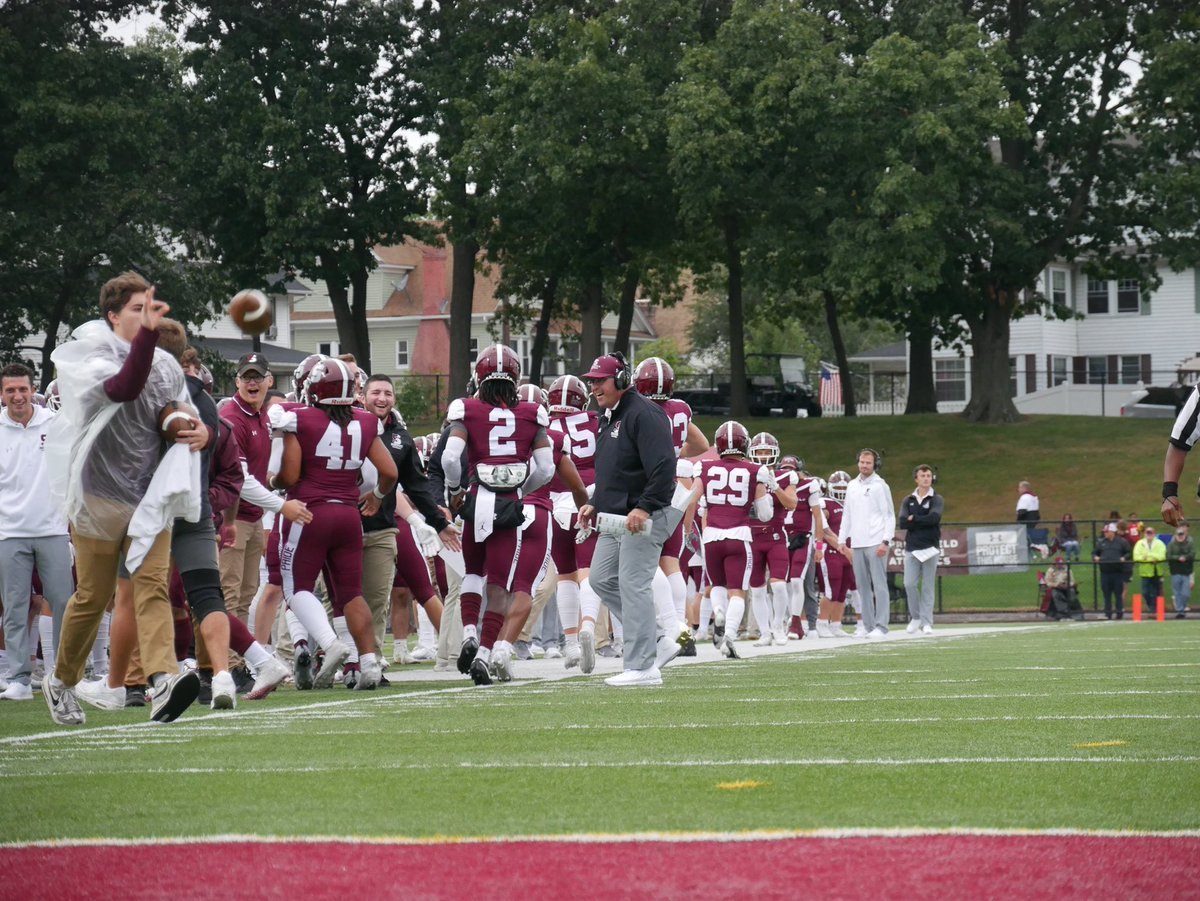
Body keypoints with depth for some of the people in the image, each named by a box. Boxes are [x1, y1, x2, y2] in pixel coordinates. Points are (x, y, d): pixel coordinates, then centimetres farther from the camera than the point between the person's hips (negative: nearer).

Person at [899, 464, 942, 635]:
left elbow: (934, 517, -16)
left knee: (927, 586, -1)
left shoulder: (936, 499, 4)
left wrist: (914, 519, -8)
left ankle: (926, 622, 1)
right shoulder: (908, 501, 11)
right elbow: (902, 523, -4)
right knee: (909, 584, -6)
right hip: (912, 548, 2)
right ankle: (915, 617, 12)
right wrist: (924, 522, -10)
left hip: (930, 547, -2)